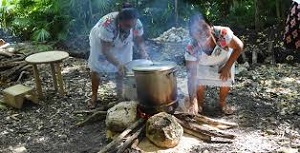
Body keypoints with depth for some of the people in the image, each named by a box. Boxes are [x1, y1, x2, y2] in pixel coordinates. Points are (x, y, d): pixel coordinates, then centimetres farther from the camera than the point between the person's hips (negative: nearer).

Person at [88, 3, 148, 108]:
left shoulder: (137, 24, -32)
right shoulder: (108, 24, -45)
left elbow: (139, 41, -15)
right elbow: (105, 50, -42)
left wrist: (143, 52, -35)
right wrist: (118, 64, -54)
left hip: (123, 44, 3)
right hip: (101, 41, -3)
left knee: (122, 68, -1)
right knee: (97, 68, 2)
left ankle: (120, 93, 20)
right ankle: (94, 96, 19)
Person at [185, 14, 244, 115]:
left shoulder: (222, 33, -42)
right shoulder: (191, 49, -38)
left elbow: (239, 47, -23)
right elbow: (191, 76, -38)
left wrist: (227, 68, -24)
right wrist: (193, 102, -45)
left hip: (224, 62, 1)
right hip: (203, 66, 0)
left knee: (226, 81, -9)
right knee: (199, 82, -15)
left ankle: (222, 102, 23)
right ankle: (200, 103, 18)